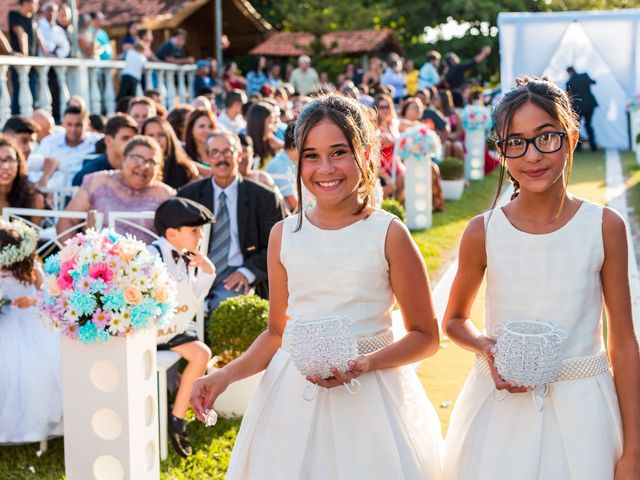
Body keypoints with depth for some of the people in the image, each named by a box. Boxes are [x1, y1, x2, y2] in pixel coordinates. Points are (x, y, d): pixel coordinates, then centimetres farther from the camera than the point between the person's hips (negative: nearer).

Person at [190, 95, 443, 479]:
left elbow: (426, 337, -2)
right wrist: (226, 376, -2)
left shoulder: (388, 234, -6)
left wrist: (367, 364, -18)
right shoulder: (284, 235, 3)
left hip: (370, 399, -3)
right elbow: (277, 333, 12)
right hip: (292, 400, 3)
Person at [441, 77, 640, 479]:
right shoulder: (483, 232, -5)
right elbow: (455, 320, 10)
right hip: (500, 409, 1)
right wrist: (486, 347, -12)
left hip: (581, 412, 0)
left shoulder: (605, 227, -7)